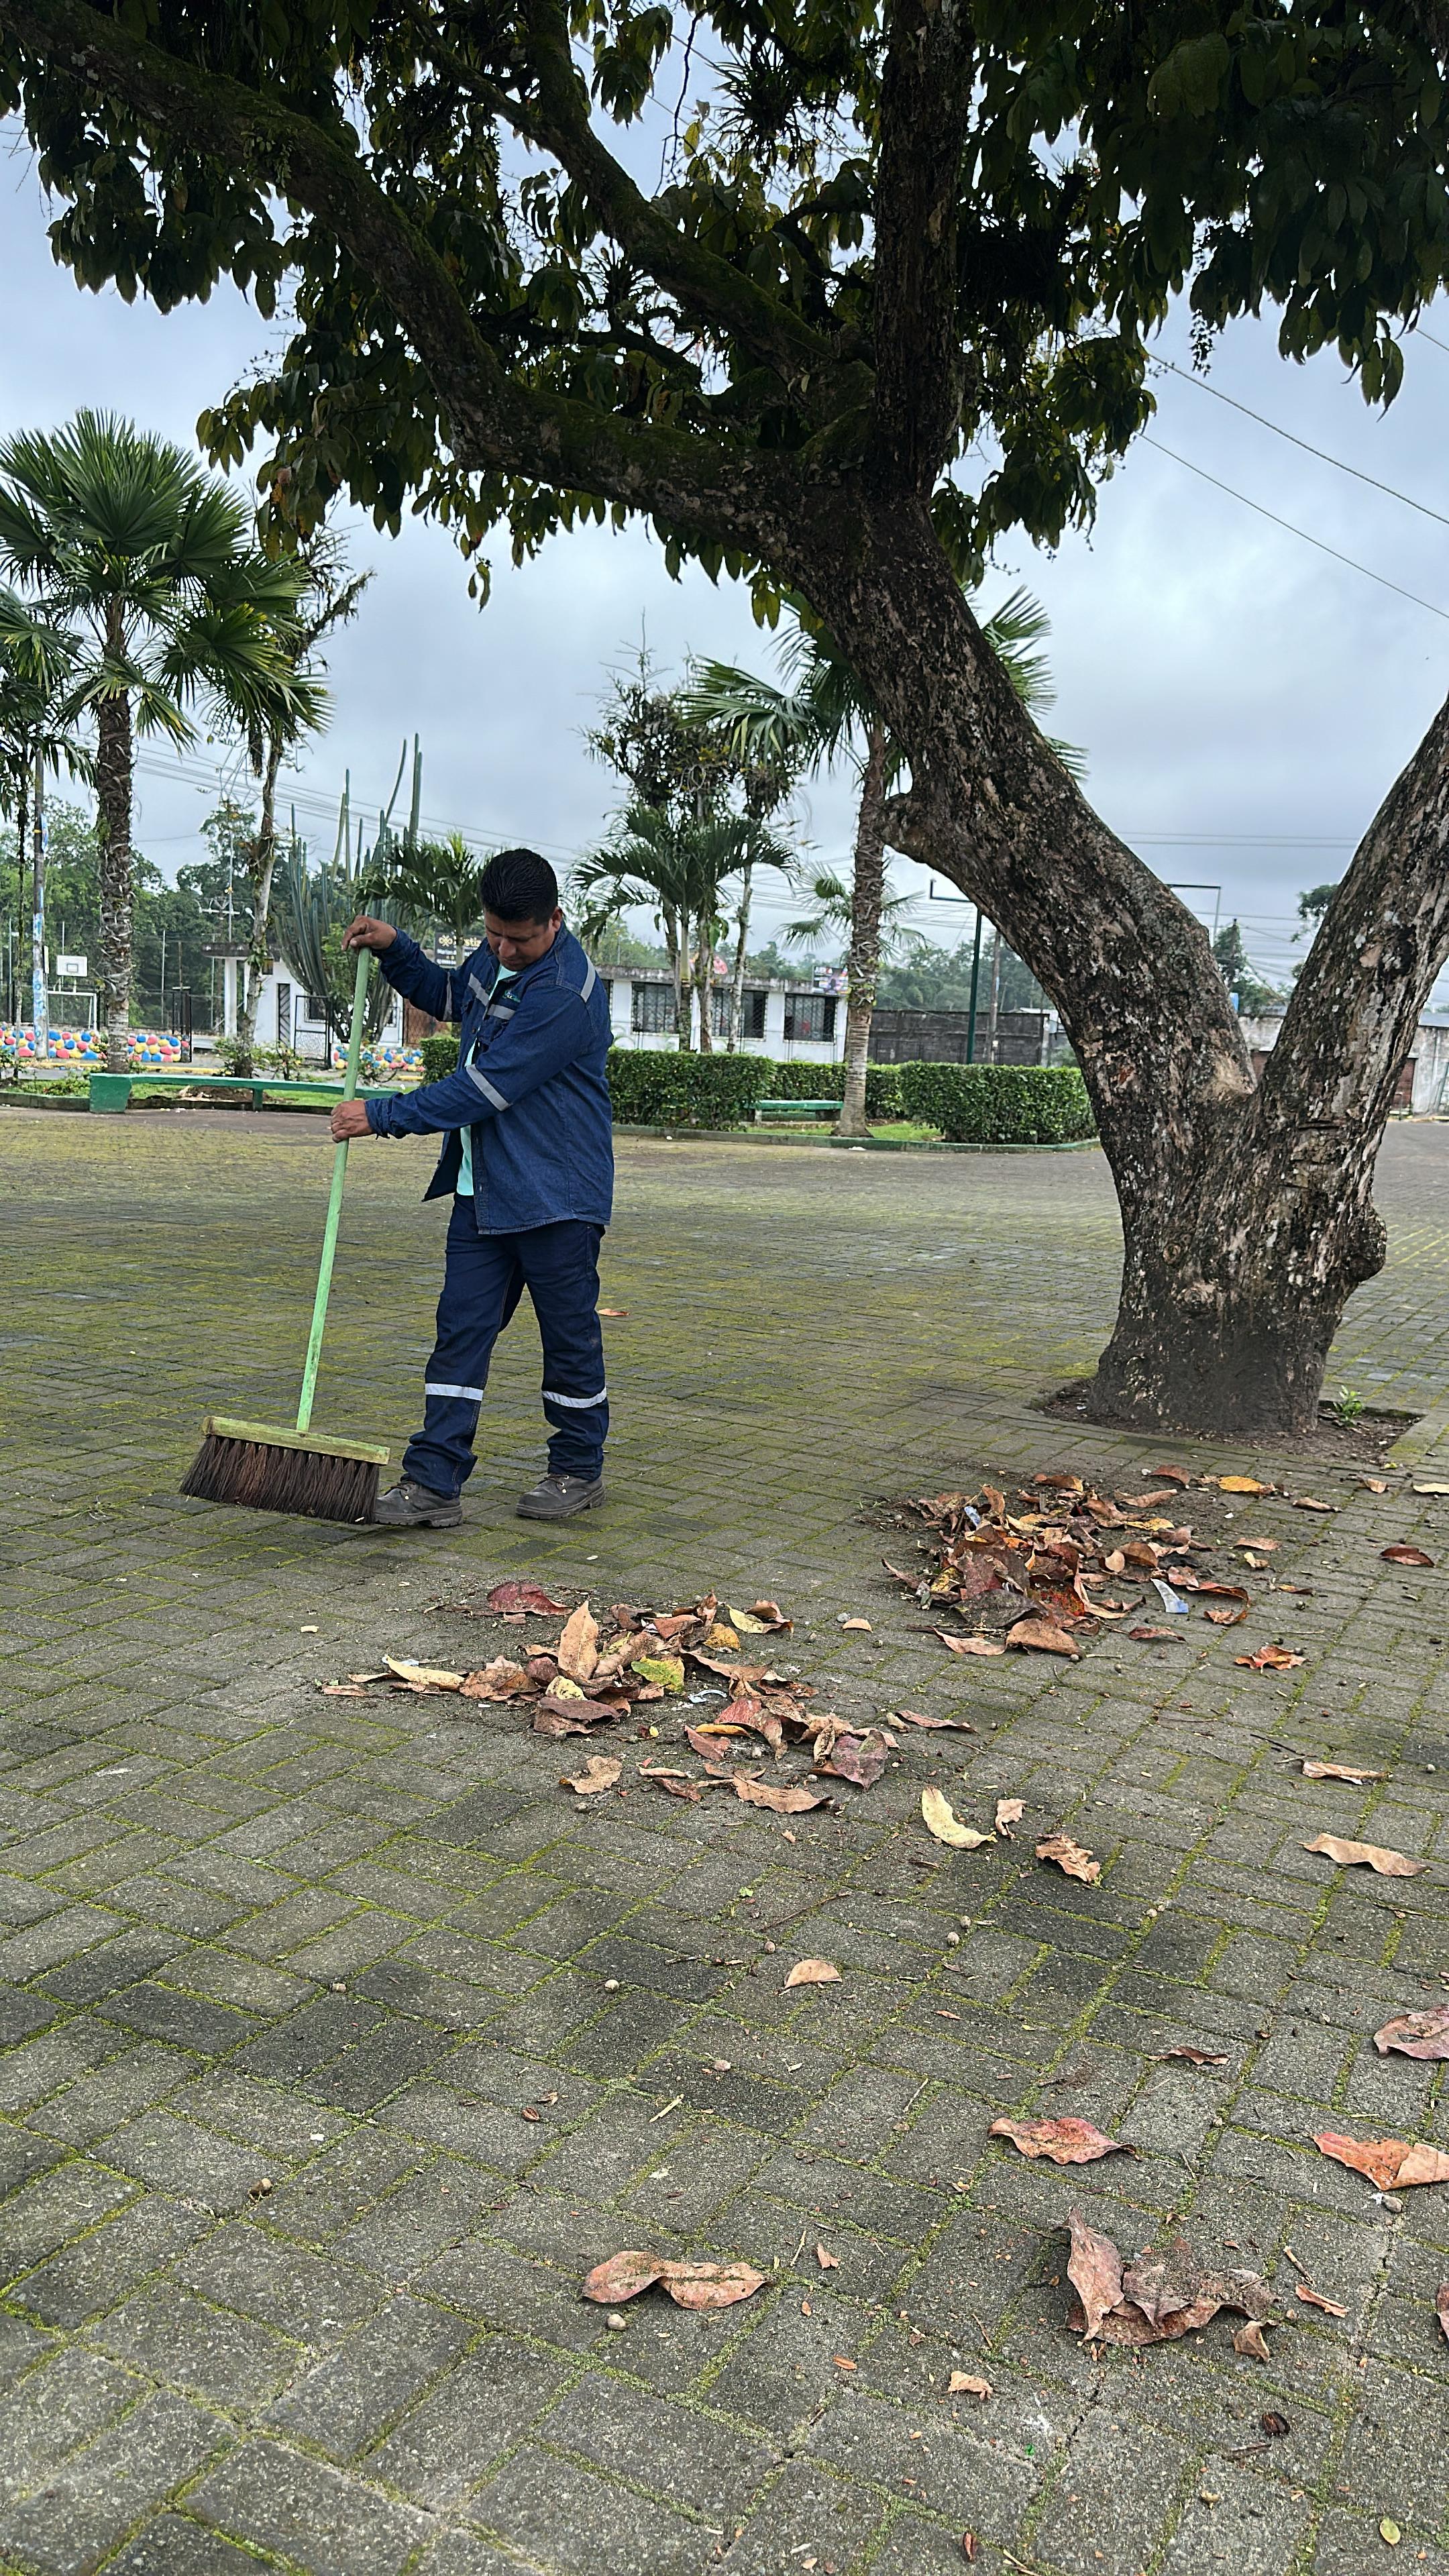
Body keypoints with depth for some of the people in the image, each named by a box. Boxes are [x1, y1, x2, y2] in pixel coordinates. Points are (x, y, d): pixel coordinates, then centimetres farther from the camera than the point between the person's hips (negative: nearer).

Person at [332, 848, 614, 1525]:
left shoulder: (564, 991, -22)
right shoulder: (494, 956, 8)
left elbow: (482, 1089, -23)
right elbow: (447, 996, 31)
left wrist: (381, 1116, -17)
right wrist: (394, 949, 13)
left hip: (555, 1194, -8)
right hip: (482, 1189, 8)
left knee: (569, 1335, 6)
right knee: (461, 1329, 3)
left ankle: (579, 1470, 23)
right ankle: (434, 1481, 4)